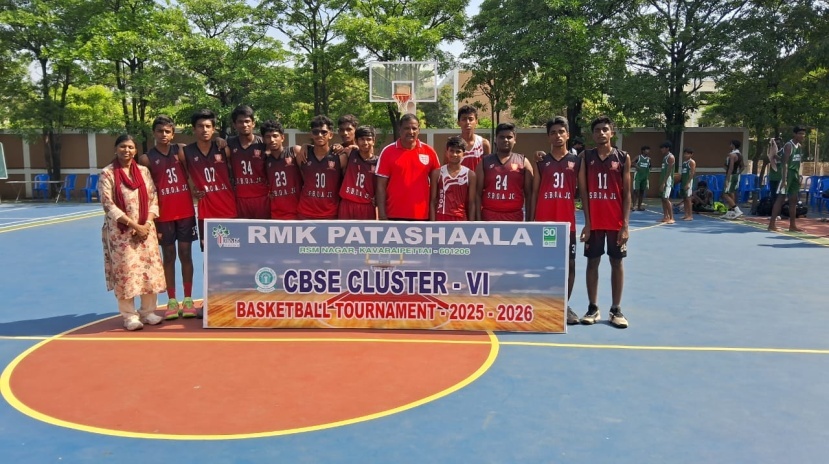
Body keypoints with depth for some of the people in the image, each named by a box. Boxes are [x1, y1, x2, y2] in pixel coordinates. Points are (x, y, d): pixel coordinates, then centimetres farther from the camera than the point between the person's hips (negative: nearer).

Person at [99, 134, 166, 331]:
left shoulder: (144, 171, 8)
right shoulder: (107, 173, -4)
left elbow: (153, 199, 6)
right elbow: (109, 205, -10)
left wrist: (147, 224, -8)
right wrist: (134, 225, -14)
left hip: (146, 229, 4)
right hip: (121, 231, -4)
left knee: (150, 270, 4)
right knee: (125, 271, -1)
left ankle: (148, 311, 17)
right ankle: (129, 315, 11)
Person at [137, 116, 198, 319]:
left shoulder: (181, 150, 3)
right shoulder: (146, 159, 0)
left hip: (186, 212, 1)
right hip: (164, 215, -1)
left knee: (185, 255, 6)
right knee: (168, 256, 6)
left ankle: (188, 299, 15)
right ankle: (172, 301, 15)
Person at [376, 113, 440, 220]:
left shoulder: (429, 152, 4)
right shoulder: (388, 151, -2)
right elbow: (381, 185, -2)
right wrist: (382, 214, -8)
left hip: (421, 214, 2)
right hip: (395, 214, -2)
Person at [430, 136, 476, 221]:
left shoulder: (470, 174, 2)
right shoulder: (437, 173, 1)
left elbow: (471, 203, 3)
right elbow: (433, 201, 2)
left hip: (461, 221, 1)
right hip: (441, 220, -1)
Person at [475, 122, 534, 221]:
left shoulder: (523, 162, 6)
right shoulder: (484, 162, 6)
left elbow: (529, 194, 4)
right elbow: (478, 193, 3)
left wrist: (529, 220, -1)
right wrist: (478, 220, -5)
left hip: (514, 217, 0)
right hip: (489, 217, 0)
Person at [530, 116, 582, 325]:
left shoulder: (576, 161, 6)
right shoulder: (541, 162, 5)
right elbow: (534, 193, 5)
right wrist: (531, 221, 0)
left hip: (567, 222, 1)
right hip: (544, 222, -1)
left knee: (570, 263, 5)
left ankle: (565, 305, 18)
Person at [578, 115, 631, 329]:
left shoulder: (623, 158, 2)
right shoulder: (586, 157, 2)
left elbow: (626, 193, 1)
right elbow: (583, 191, 0)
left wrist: (625, 224, -7)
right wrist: (587, 222, -6)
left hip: (616, 221, 0)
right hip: (594, 221, 0)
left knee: (617, 263, 6)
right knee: (592, 262, 6)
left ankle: (616, 309, 16)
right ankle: (593, 308, 16)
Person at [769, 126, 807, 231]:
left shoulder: (800, 147, 13)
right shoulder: (789, 146, -13)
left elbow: (798, 163, 19)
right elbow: (785, 163, -19)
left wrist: (798, 177, 16)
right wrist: (784, 179, -25)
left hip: (795, 174, 9)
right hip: (787, 173, -9)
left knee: (793, 200, 9)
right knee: (781, 198, -10)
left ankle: (792, 225, 14)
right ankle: (772, 224, -10)